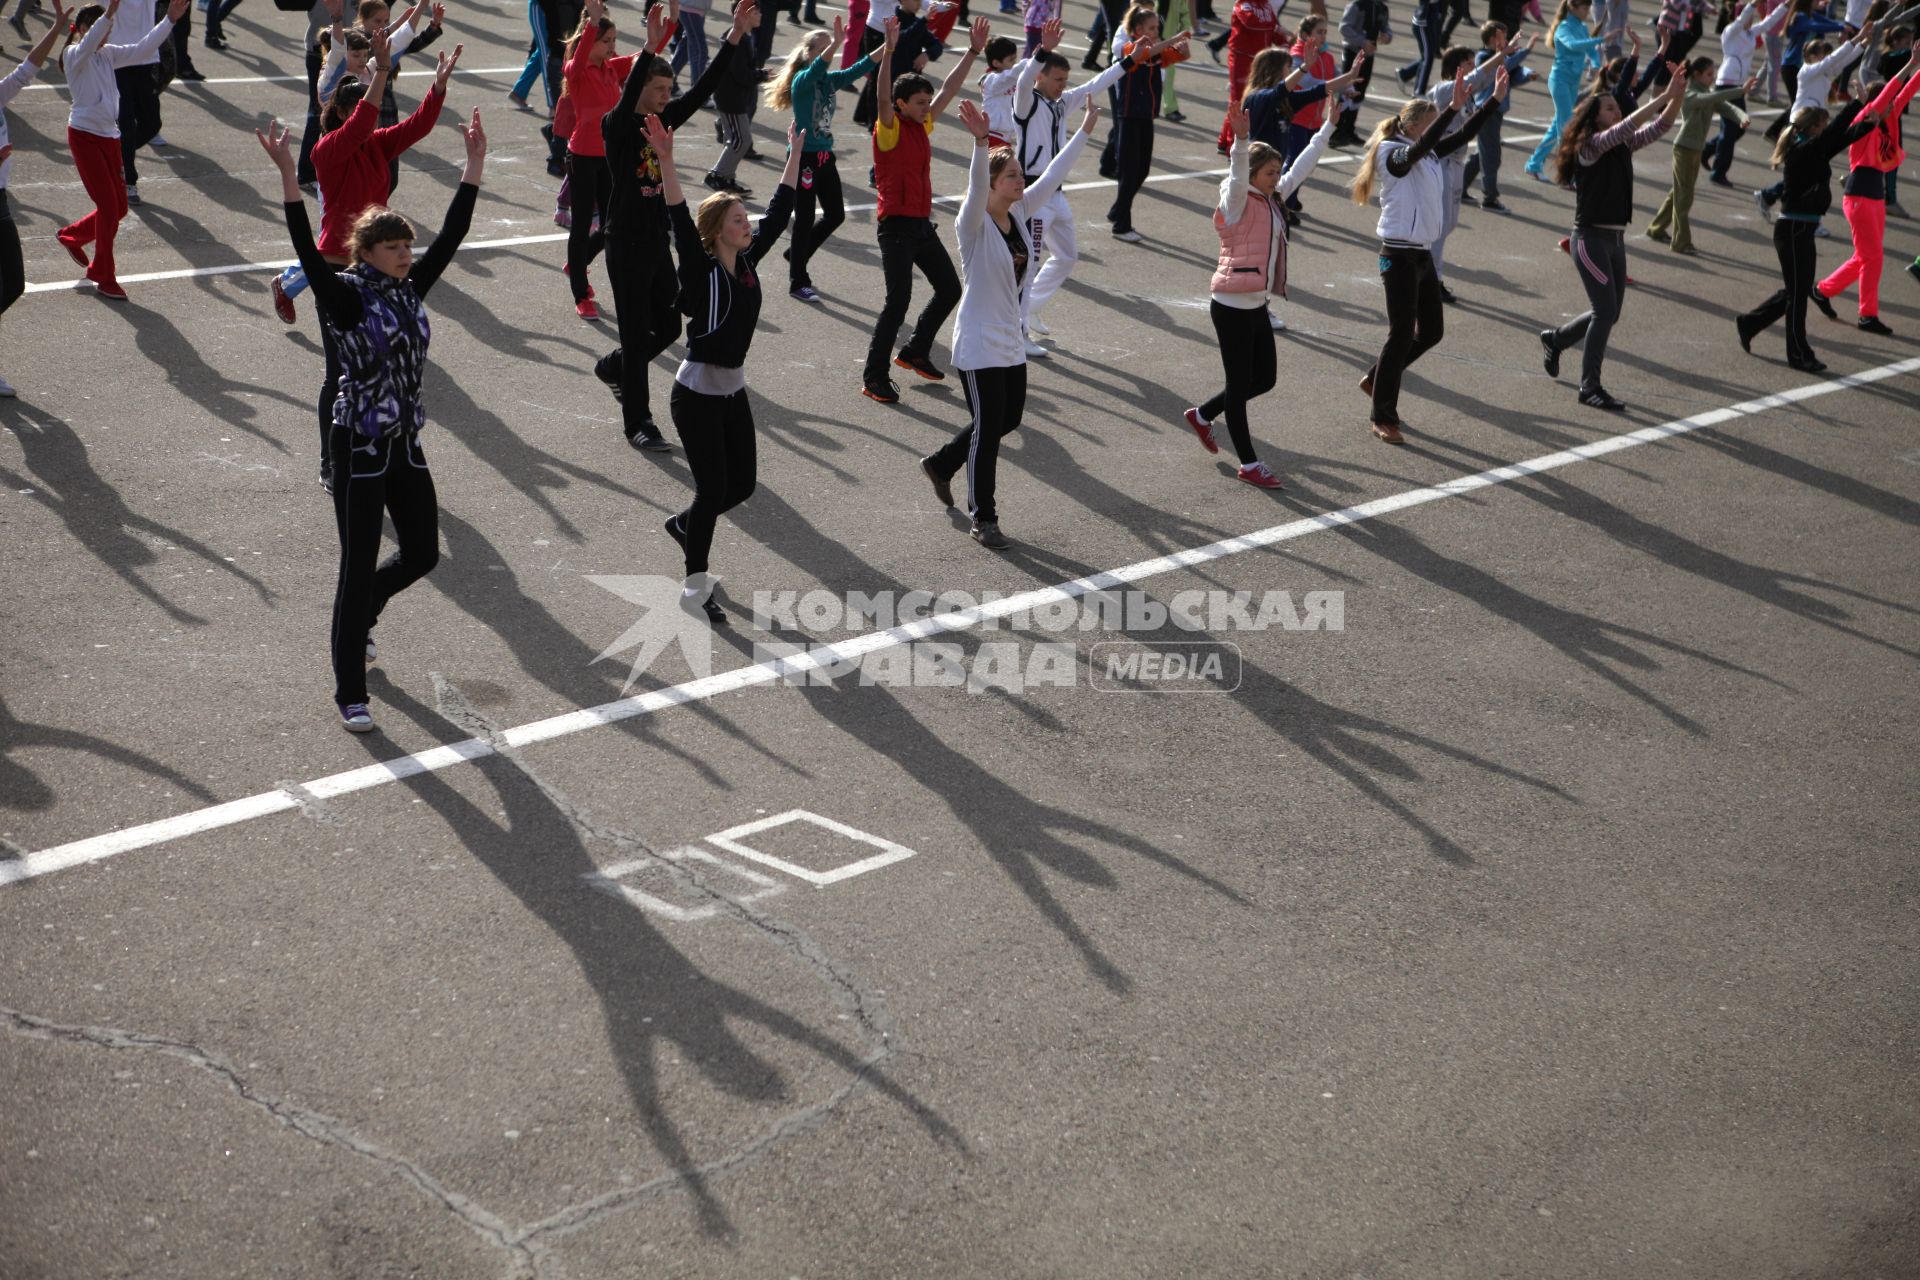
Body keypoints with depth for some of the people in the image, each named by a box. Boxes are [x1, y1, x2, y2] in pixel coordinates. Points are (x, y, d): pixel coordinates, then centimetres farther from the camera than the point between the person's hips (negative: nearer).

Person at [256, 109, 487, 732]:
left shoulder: (409, 289, 4)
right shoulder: (347, 297, -13)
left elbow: (451, 235, 5)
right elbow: (308, 249, -28)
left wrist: (474, 164, 2)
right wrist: (287, 174, -39)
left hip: (405, 444, 7)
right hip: (358, 447, -7)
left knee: (422, 554, 15)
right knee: (359, 568, -2)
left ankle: (360, 618, 44)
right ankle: (350, 695, 9)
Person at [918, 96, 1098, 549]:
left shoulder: (1019, 213, 3)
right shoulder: (974, 224, -18)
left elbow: (1054, 175, 9)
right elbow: (976, 187, -38)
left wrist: (1085, 129, 10)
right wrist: (980, 141, -54)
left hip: (1011, 341, 8)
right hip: (979, 345, -8)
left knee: (1008, 419, 17)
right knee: (987, 427, -2)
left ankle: (941, 463, 38)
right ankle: (983, 519, 10)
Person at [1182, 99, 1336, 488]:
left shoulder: (1273, 200, 10)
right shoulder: (1237, 203, -13)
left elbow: (1301, 166, 19)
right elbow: (1238, 176, -33)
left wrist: (1327, 128, 24)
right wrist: (1241, 140, -50)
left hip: (1257, 306, 9)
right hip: (1232, 307, -9)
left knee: (1264, 379, 15)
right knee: (1241, 383, 1)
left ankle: (1203, 415, 35)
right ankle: (1248, 463, 11)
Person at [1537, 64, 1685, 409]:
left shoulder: (1622, 147, 11)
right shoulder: (1589, 146, -11)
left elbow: (1659, 127, 4)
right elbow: (1623, 129, -26)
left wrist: (1678, 96, -12)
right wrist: (1663, 97, -27)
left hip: (1616, 239, 8)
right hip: (1591, 238, -8)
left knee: (1609, 313, 13)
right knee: (1605, 310, -11)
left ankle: (1555, 339, 38)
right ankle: (1589, 387, -4)